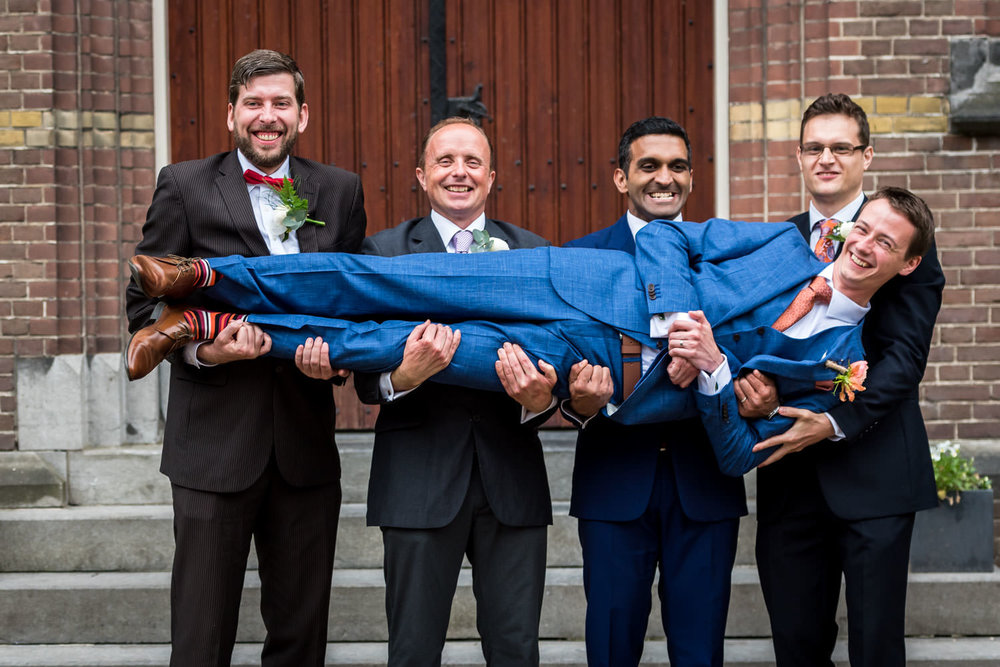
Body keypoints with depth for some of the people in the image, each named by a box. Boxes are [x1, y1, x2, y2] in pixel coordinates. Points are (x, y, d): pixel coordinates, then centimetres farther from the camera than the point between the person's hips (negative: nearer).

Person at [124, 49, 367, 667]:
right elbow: (145, 303, 1)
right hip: (215, 439, -3)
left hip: (305, 442, 3)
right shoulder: (184, 186, 2)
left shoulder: (340, 191, 10)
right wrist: (201, 348, -17)